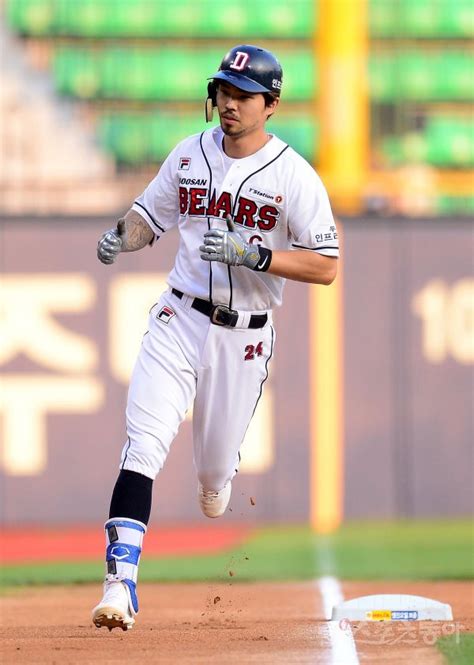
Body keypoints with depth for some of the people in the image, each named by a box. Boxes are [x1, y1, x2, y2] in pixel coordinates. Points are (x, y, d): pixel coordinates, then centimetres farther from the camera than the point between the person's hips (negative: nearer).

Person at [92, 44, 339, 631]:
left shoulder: (295, 177, -8)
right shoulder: (189, 156, 4)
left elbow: (326, 267, -10)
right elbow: (149, 215, 14)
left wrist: (252, 254, -22)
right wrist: (122, 236, -9)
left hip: (243, 337, -1)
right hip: (178, 319, 2)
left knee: (215, 463, 11)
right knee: (145, 444, -17)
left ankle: (217, 483, 51)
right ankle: (120, 579, -23)